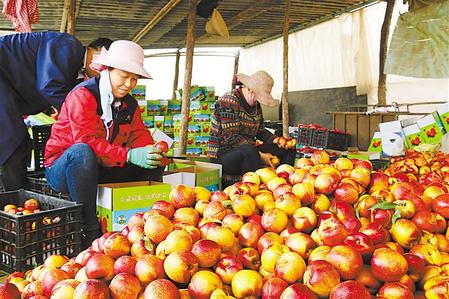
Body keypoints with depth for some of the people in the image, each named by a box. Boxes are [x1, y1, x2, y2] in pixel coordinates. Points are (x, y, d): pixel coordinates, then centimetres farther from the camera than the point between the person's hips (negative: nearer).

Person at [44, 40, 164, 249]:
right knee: (81, 152, -40)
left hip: (101, 171, 7)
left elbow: (140, 134, 0)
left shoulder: (129, 103, 9)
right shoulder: (82, 95, -16)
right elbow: (87, 141, -28)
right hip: (62, 169, -6)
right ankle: (89, 230, -34)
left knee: (153, 164, -6)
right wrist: (129, 155, -38)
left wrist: (151, 151, -25)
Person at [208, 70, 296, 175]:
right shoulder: (229, 102, -16)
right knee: (248, 149, -40)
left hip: (248, 151, 9)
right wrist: (260, 155, -27)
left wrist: (275, 139, -4)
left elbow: (260, 131, 19)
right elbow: (231, 138, -23)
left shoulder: (255, 104, 11)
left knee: (288, 149, 2)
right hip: (223, 155, -9)